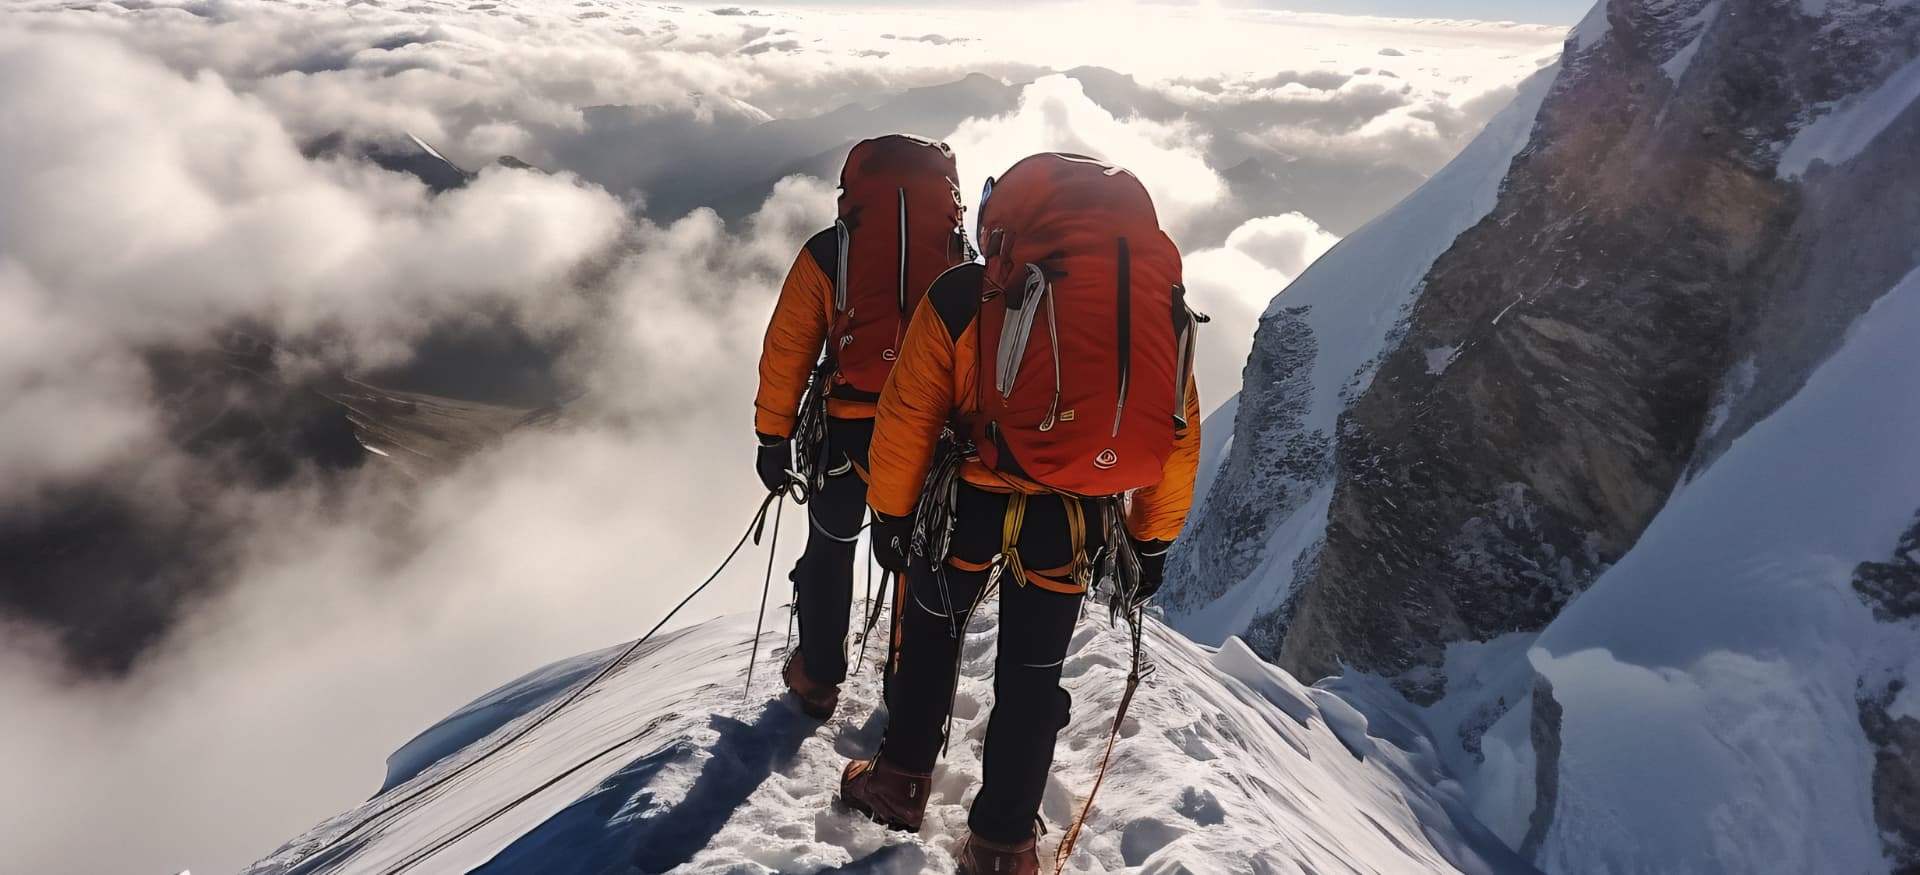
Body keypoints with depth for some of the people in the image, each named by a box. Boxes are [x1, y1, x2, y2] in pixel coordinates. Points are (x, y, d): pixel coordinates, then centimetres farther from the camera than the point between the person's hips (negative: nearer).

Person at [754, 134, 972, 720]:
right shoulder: (965, 255, 5)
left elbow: (786, 351, 0)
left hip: (848, 431, -1)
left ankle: (818, 677, 32)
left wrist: (772, 437, 7)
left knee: (830, 548, 21)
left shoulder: (828, 252, 1)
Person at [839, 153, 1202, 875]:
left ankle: (900, 781, 39)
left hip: (971, 507, -1)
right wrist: (1154, 543, 17)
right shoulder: (1167, 306, 3)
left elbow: (908, 419, -4)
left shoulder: (964, 296, -7)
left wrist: (890, 514, 9)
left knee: (931, 635, 24)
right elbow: (1180, 438, 7)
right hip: (1077, 526, 2)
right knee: (1034, 675, 17)